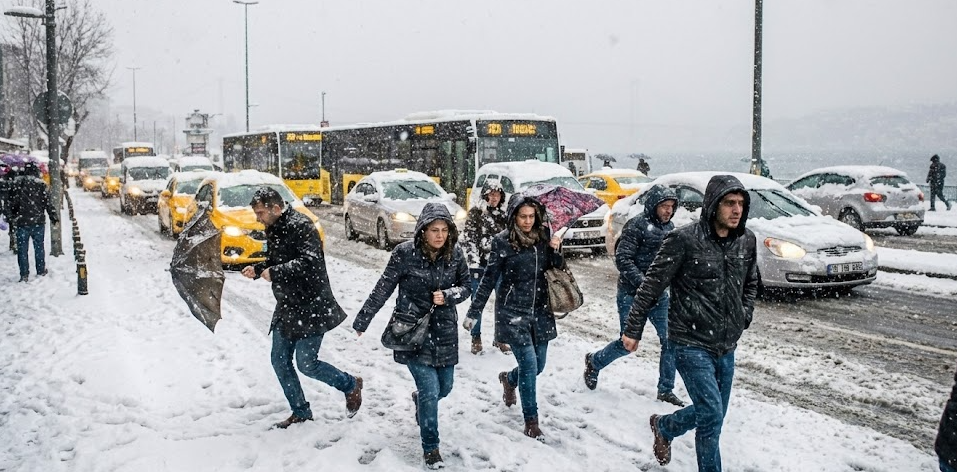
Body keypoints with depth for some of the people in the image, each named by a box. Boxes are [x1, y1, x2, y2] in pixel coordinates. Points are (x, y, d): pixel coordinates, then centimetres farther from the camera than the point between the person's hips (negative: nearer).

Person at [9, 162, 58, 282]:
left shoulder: (17, 183, -1)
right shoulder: (41, 184, -8)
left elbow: (12, 203, 6)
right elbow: (48, 203, -6)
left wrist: (15, 216, 19)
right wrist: (54, 217, 5)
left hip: (21, 222, 1)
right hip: (38, 221, -1)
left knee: (22, 248, 6)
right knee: (39, 246, 14)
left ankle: (24, 275, 5)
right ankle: (41, 271, 23)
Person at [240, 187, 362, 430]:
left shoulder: (300, 226, -18)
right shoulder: (274, 229, 11)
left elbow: (311, 262, -30)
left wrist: (275, 272, -28)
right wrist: (257, 269, 3)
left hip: (311, 307, -9)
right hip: (286, 308, 9)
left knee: (306, 364, -7)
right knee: (280, 361, 10)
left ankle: (351, 385, 19)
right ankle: (300, 412, 25)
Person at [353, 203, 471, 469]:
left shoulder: (455, 254, -7)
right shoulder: (405, 253, -16)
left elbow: (466, 287, 5)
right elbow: (383, 289, -7)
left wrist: (448, 296, -16)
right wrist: (362, 321, -1)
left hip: (444, 330, 4)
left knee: (444, 387, 15)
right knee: (430, 390, -8)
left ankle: (420, 399, 52)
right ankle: (430, 447, 13)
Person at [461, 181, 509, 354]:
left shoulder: (504, 213, 9)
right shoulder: (476, 212, -2)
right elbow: (469, 239, -6)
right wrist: (474, 262, -14)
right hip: (480, 265, -3)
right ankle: (476, 338, 18)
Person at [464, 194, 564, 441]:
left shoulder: (543, 236, 3)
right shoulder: (503, 242, -9)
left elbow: (557, 271, 11)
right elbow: (489, 279, -5)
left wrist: (556, 251, -9)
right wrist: (474, 312, -4)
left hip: (540, 311, 5)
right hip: (512, 312, -5)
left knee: (538, 365, 12)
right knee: (529, 364, -9)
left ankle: (509, 378, 45)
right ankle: (531, 421, 5)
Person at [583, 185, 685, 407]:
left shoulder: (670, 228, 9)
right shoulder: (637, 225, -13)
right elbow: (622, 259, -18)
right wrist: (642, 283, -25)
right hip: (632, 294, -6)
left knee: (670, 340, 2)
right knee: (627, 343, 1)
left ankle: (666, 389, 15)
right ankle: (594, 362, 29)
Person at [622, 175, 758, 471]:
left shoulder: (746, 240, 2)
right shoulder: (683, 240, -16)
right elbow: (652, 286, -10)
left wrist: (744, 316, 7)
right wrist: (633, 330, -7)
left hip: (727, 346, 7)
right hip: (691, 344, -6)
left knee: (713, 414, 18)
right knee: (712, 415, -12)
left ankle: (663, 427, 45)